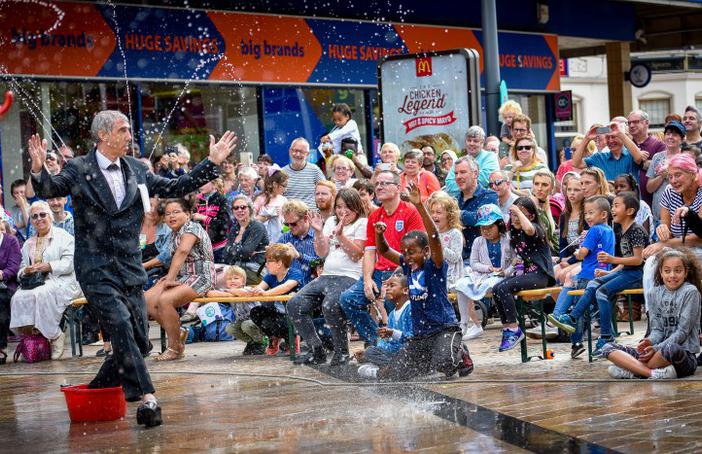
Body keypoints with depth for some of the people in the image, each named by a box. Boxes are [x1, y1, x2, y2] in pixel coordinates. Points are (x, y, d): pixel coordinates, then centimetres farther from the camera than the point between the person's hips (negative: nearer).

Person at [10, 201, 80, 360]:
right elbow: (21, 269, 19)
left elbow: (68, 264, -5)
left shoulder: (63, 237, 8)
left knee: (42, 295, -37)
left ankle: (55, 336, -24)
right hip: (33, 282, 5)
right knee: (19, 298, -29)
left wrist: (47, 266, -17)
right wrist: (26, 271, -7)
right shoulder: (28, 244, 25)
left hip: (60, 282, -5)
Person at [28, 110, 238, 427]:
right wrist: (39, 169, -35)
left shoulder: (136, 170, 10)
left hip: (130, 268, 6)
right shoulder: (78, 169, -3)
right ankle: (146, 398, -24)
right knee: (121, 324, -24)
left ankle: (98, 391, 27)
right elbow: (49, 190, -14)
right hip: (96, 267, -5)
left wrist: (212, 163, 10)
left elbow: (175, 188, 15)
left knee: (139, 342, 6)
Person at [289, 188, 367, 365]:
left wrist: (340, 234, -15)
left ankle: (342, 352, -16)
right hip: (326, 276, 7)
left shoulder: (362, 224, 2)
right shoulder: (331, 222, 20)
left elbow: (356, 255, -8)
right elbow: (322, 253, 12)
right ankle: (316, 351, -1)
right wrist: (318, 232, -2)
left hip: (349, 277, -7)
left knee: (330, 305, -35)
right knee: (295, 305, -10)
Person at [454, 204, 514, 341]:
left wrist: (506, 272, -16)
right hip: (480, 274, 3)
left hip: (500, 277, -3)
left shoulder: (508, 241, 4)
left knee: (488, 284, -39)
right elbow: (474, 263, 6)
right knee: (461, 284, -25)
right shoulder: (478, 242, 12)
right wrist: (490, 268, -9)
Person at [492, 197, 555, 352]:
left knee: (503, 288, -23)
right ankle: (506, 328, -2)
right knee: (496, 289, -7)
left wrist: (518, 211, -26)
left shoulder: (536, 228, -9)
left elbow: (529, 229, -37)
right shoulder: (514, 232, 15)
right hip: (526, 272, 9)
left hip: (539, 274, -9)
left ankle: (514, 330, -17)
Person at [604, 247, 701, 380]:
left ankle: (631, 370, -20)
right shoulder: (654, 294, 11)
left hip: (685, 355, -6)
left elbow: (683, 331, -9)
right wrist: (649, 342, -18)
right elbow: (657, 329, 6)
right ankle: (654, 373, -28)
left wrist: (657, 348, -18)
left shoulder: (690, 292, -5)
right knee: (608, 348, -8)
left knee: (670, 349, -43)